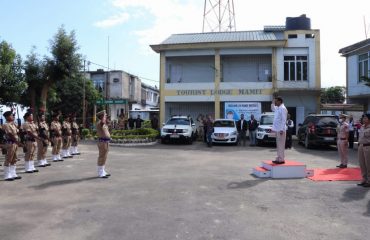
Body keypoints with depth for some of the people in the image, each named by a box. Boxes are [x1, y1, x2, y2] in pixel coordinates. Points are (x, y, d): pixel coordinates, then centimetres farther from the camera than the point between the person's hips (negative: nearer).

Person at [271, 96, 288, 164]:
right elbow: (272, 109, 36)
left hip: (280, 129, -10)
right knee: (278, 144, 12)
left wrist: (282, 129, -22)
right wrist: (272, 102, 19)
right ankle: (278, 158, 19)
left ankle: (281, 159, -4)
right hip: (277, 129, 10)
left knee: (281, 144, -7)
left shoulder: (283, 108, -14)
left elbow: (284, 120, -18)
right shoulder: (277, 108, 13)